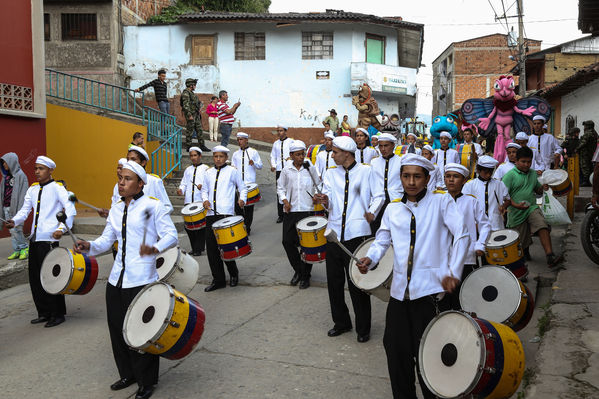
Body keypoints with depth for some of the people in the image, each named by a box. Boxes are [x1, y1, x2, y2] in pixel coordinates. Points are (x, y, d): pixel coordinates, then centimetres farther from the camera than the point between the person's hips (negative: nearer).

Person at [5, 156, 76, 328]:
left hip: (49, 239, -7)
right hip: (34, 238, 7)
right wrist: (14, 221, -7)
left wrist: (62, 228, -23)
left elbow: (71, 210, -12)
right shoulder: (32, 189, 15)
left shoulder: (57, 188, -4)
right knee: (35, 277, 10)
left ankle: (58, 314, 10)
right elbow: (24, 210, 12)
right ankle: (44, 313, 23)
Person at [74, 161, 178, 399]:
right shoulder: (115, 210, 14)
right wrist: (89, 246, -6)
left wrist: (155, 248, -29)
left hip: (142, 281, -6)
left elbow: (171, 235, -10)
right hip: (117, 280, 7)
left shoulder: (153, 206, -6)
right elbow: (107, 240, 14)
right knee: (117, 328, 13)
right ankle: (128, 374, 34)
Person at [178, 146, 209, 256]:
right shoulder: (188, 170, 20)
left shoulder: (205, 169, 5)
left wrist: (203, 186, -22)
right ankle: (195, 247, 18)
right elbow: (184, 183, 20)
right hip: (188, 202, 5)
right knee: (188, 225, 3)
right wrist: (181, 189, -1)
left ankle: (198, 249, 5)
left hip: (201, 201, -4)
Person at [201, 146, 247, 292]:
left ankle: (233, 274, 18)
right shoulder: (208, 173, 18)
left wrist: (242, 199, -7)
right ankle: (218, 280, 13)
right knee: (211, 247, 2)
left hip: (226, 214, -4)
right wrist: (205, 199, 2)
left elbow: (243, 188, 12)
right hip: (211, 214, 5)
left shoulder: (232, 171, 7)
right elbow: (204, 189, 23)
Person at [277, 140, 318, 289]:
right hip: (290, 211, 2)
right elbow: (280, 188, 13)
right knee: (288, 241, 1)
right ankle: (298, 270, 23)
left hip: (307, 210, -1)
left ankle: (305, 275, 17)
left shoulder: (310, 168, 2)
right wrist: (284, 200, -3)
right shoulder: (286, 170, 4)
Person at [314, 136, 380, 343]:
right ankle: (341, 322, 27)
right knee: (334, 281, 10)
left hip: (356, 233, -4)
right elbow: (329, 205, 9)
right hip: (334, 231, 5)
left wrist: (372, 213, -12)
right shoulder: (331, 174, 14)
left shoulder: (366, 171, 3)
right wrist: (324, 201, -13)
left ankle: (363, 328, 16)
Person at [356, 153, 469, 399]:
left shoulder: (442, 203, 3)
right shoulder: (392, 209, 15)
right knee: (396, 349, 9)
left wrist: (454, 273, -13)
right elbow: (382, 241, 12)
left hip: (432, 291, -4)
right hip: (400, 291, 4)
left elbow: (462, 235, -4)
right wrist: (370, 259, -9)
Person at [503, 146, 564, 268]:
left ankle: (550, 256, -35)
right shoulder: (510, 175, -8)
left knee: (543, 227, -27)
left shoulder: (533, 173, 12)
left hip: (532, 208, 4)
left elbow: (537, 190, 24)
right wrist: (516, 205, -27)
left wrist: (543, 188, 0)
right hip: (516, 213, -3)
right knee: (521, 243, 7)